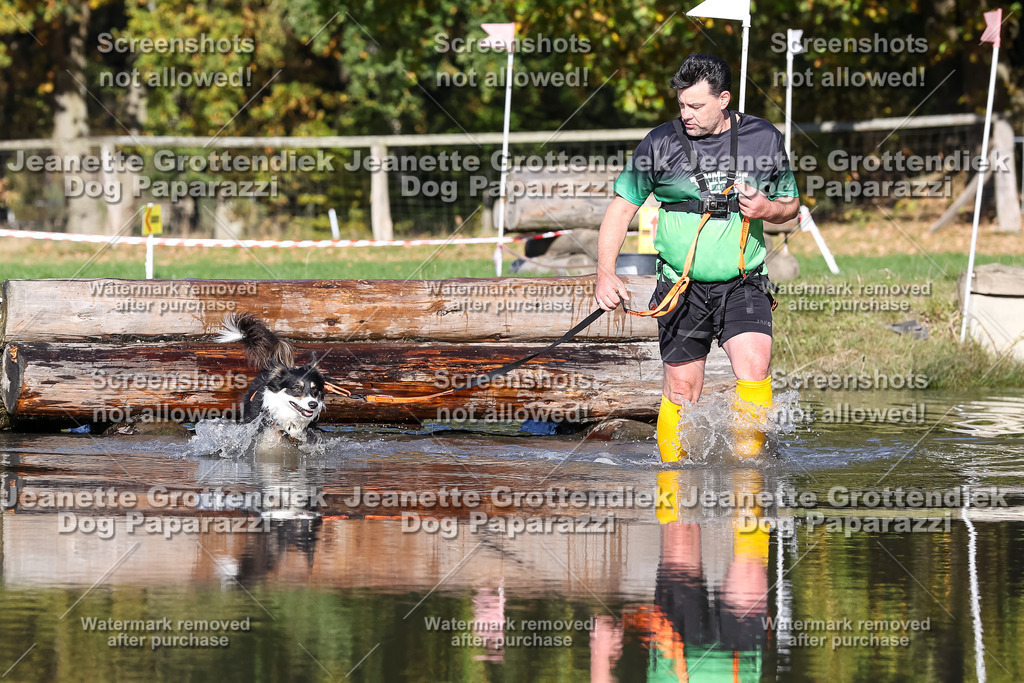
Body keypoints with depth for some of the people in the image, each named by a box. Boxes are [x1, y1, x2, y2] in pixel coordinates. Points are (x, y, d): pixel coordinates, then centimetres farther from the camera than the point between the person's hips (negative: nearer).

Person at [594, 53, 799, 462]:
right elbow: (621, 209, 2)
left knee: (753, 368, -21)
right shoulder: (661, 144, -4)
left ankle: (746, 462, -8)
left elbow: (790, 206, 13)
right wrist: (605, 274, -11)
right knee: (682, 389, -1)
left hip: (743, 285, 0)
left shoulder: (763, 139, 0)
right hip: (682, 289, 0)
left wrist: (767, 209, -11)